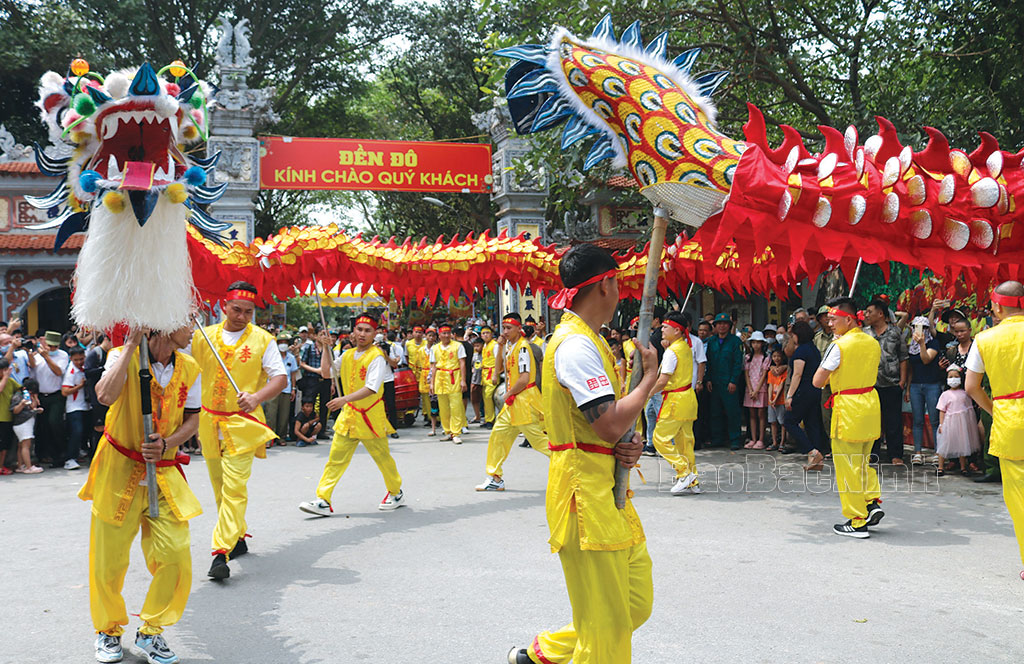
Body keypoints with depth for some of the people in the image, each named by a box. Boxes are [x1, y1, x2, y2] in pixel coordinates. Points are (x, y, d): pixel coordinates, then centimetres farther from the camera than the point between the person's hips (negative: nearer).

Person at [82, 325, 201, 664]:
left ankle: (151, 630, 16)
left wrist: (166, 445, -13)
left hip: (164, 472, 3)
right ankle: (108, 630, 30)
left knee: (176, 556, -6)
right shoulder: (123, 356, -11)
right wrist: (132, 344, -27)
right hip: (119, 470, -3)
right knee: (109, 561, 4)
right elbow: (106, 395, -30)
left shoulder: (189, 368, 3)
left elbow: (192, 419, 6)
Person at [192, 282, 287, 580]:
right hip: (209, 421, 4)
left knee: (234, 487, -13)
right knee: (219, 485, 14)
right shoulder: (203, 336, 6)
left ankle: (223, 553, -17)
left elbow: (280, 377, -6)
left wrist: (257, 397, -24)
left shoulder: (263, 339, -2)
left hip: (242, 422, -4)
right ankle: (237, 538, 30)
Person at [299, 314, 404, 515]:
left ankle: (396, 494, 28)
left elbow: (371, 388, -24)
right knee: (336, 458, 0)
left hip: (371, 416, -6)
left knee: (382, 457, 7)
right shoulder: (348, 355, 9)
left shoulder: (377, 356, -14)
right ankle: (323, 501, -1)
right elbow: (327, 373, 16)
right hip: (348, 415, 6)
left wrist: (345, 399, -33)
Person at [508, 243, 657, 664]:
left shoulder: (587, 341, 19)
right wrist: (651, 377, -8)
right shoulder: (576, 344, -15)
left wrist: (629, 444, 1)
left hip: (609, 491, 10)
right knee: (606, 626, -6)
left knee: (636, 605, 13)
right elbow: (610, 424, -23)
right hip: (586, 492, -10)